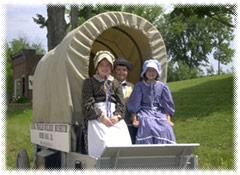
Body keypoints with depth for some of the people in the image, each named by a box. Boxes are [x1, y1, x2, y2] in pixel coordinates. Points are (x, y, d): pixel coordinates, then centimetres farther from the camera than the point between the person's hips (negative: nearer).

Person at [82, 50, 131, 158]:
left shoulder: (115, 83, 24)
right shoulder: (89, 82, 13)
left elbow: (121, 104, 14)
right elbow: (88, 105, 2)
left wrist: (117, 116, -6)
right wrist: (101, 117, -10)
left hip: (115, 119, 3)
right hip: (97, 118, -3)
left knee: (124, 144, -18)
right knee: (105, 144, -24)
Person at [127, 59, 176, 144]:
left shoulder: (162, 86, 14)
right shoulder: (139, 86, 9)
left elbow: (167, 105, 12)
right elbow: (134, 104, 5)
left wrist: (168, 120, 1)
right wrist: (134, 119, -5)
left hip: (159, 113, 2)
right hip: (145, 112, -2)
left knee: (166, 128, -26)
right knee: (148, 126, -33)